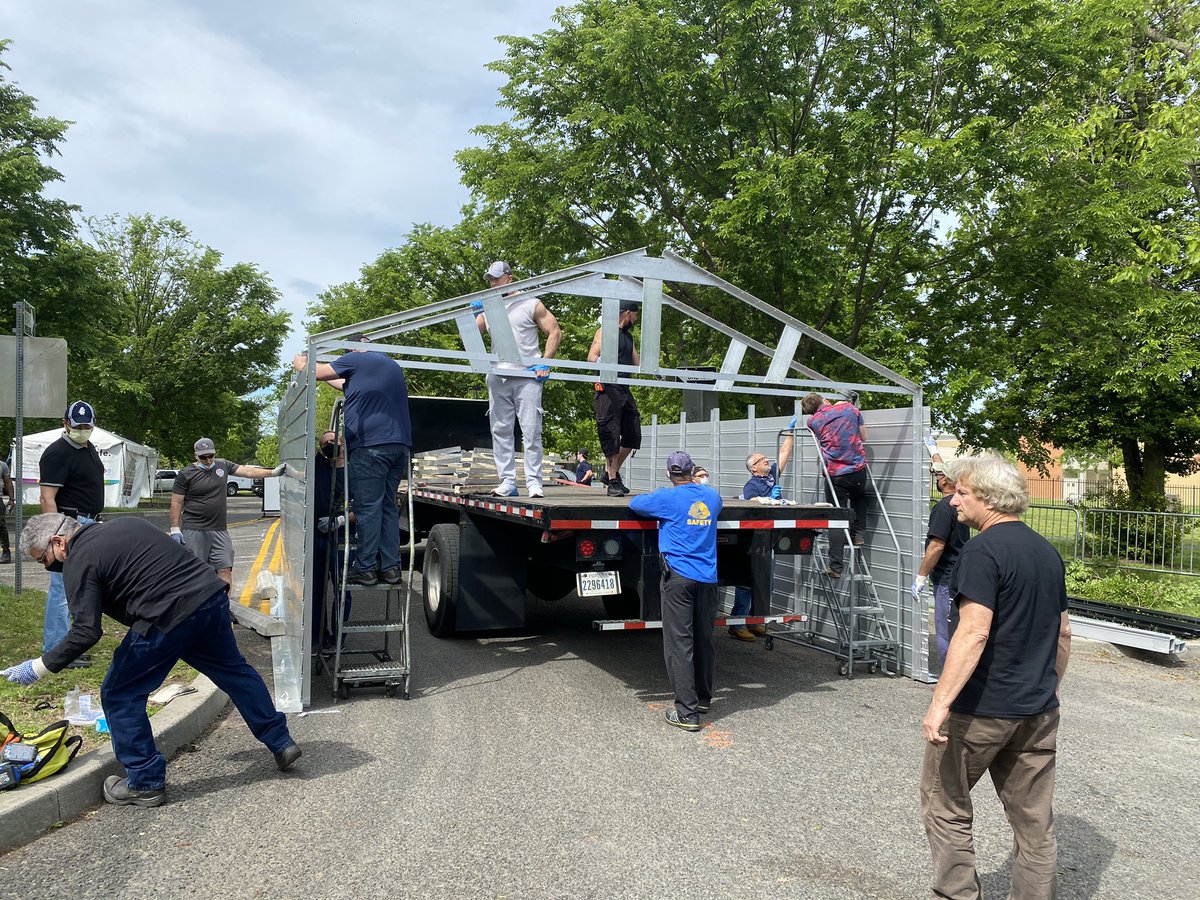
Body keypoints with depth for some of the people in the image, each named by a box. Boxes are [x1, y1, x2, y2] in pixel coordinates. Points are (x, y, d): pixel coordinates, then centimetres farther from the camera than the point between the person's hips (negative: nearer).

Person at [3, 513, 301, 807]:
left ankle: (145, 784, 18)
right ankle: (281, 743, 32)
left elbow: (86, 633, -8)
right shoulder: (125, 524, 22)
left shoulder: (79, 561, -2)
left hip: (169, 618, -8)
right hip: (213, 594, 8)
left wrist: (39, 667, 3)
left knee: (119, 695, 10)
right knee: (234, 671, 23)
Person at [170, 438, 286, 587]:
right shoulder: (186, 474, -2)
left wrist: (273, 473, 1)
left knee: (225, 569, -1)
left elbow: (247, 471, 9)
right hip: (193, 530, -3)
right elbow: (176, 503, -1)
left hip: (219, 530, 3)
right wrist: (175, 529, -5)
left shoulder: (223, 466, 9)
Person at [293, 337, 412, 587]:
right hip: (400, 444, 7)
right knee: (388, 505, 9)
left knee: (367, 507, -5)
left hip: (370, 444, -7)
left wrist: (300, 364, 34)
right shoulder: (393, 365, 28)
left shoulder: (356, 359, 5)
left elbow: (317, 373, 13)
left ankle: (365, 568, -3)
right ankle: (391, 567, 7)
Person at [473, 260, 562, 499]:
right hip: (498, 377, 5)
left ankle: (534, 482, -4)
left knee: (531, 430, -7)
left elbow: (555, 332, 3)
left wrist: (545, 363, -7)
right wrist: (473, 313, 0)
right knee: (501, 430, 3)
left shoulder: (531, 304, 5)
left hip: (527, 376, -4)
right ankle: (507, 482, 8)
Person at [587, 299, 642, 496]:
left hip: (625, 391, 9)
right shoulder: (605, 332, -1)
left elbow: (637, 363, 30)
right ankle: (613, 482, -3)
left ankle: (612, 472, 20)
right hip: (608, 389, -8)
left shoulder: (628, 337, 24)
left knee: (632, 435, 7)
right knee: (611, 435, -7)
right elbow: (592, 357, -12)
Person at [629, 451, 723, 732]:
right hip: (707, 578, 6)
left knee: (679, 643, -4)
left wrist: (653, 495, 24)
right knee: (703, 640, 17)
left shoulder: (667, 497, -8)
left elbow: (634, 503, 6)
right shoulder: (712, 497, 8)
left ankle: (687, 712, -7)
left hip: (678, 577, -5)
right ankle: (703, 698, 31)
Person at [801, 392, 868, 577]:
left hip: (835, 473, -2)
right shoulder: (850, 408, 5)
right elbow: (864, 437, 14)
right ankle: (858, 533, 20)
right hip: (858, 470, 2)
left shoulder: (813, 421, 2)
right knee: (858, 498, 34)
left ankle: (836, 567, 2)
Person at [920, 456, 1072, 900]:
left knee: (945, 803, 9)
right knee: (1034, 820, 14)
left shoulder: (983, 550, -16)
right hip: (1039, 710, 8)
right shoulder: (1047, 551, 10)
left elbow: (974, 632, -25)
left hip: (981, 708, -8)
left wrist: (940, 703, -24)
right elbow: (1062, 633, 18)